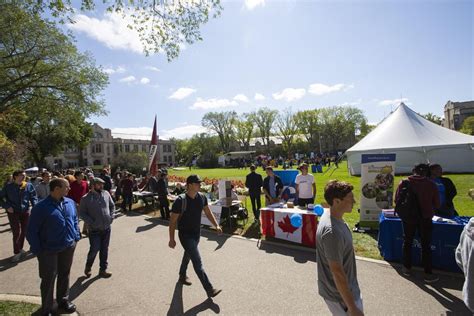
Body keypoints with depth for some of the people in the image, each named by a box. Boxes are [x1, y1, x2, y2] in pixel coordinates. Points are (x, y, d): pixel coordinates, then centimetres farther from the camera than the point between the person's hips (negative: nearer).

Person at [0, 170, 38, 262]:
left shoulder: (29, 185, -3)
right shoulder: (8, 186, -6)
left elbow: (33, 196, 1)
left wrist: (35, 206, -14)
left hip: (25, 211, 2)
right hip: (13, 212, -2)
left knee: (24, 231, 13)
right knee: (16, 232, -4)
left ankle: (20, 248, 32)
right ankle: (16, 252, 9)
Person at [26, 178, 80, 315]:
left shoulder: (70, 202, -1)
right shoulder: (41, 207, -17)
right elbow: (32, 231, -11)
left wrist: (76, 237, 6)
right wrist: (37, 250, -11)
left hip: (69, 247, 5)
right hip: (49, 250, -4)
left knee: (64, 275, 20)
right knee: (48, 279, 11)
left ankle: (63, 300, 40)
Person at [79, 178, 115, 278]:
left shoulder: (106, 194, 0)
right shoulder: (86, 198, -9)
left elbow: (112, 206, 10)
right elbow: (81, 213, -6)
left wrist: (111, 217, -1)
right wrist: (91, 222, -14)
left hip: (107, 228, 4)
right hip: (95, 229, -4)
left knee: (104, 250, 13)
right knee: (95, 249, 1)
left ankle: (103, 269, 29)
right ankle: (88, 267, 31)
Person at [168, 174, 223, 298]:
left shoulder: (202, 197, -7)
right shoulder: (180, 201, -25)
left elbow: (208, 212, 5)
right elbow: (173, 221, -16)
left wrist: (216, 225, -7)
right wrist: (172, 239, -12)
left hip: (197, 233, 7)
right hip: (185, 235, -7)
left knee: (188, 255, 28)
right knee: (197, 262, -6)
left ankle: (182, 276, 53)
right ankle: (209, 289, 3)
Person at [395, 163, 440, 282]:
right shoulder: (431, 185, -9)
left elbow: (397, 199, -2)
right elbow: (437, 204, -2)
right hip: (425, 218, -1)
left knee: (407, 242, 15)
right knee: (426, 245, 10)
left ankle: (407, 268, 26)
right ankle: (428, 274, 18)